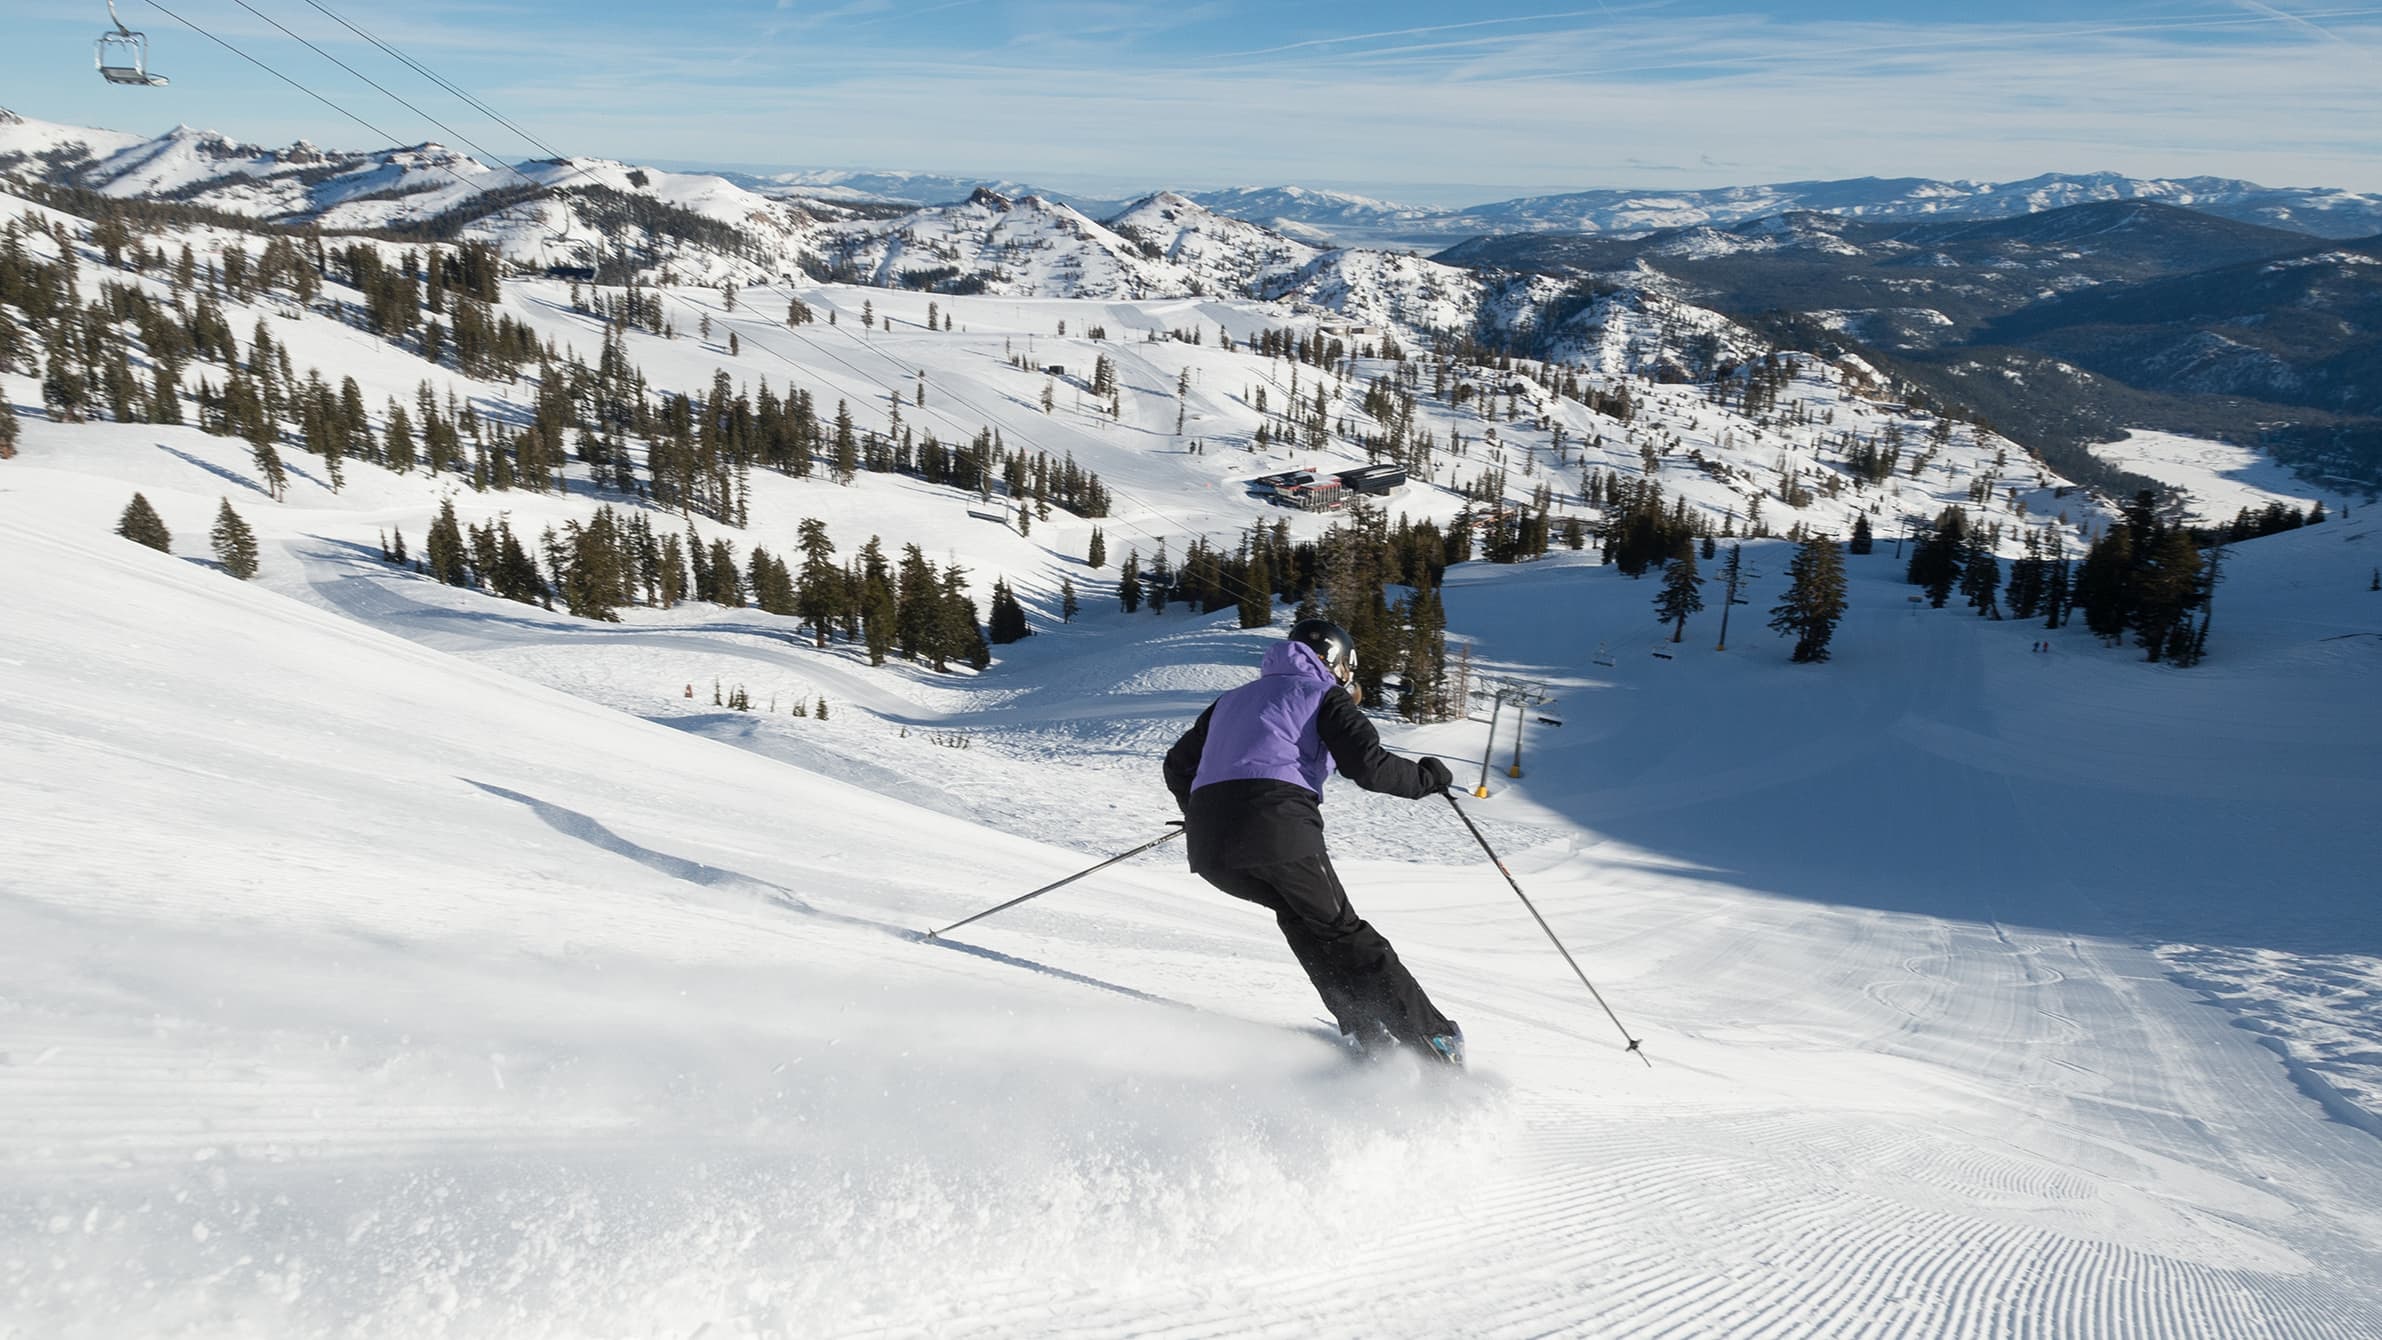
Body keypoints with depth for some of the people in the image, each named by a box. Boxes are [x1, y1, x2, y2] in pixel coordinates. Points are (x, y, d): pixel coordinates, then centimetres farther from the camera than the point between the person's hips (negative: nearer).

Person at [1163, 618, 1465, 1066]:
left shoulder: (1232, 699, 31)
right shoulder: (1323, 694, 12)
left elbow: (1178, 764, 33)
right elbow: (1369, 765, -2)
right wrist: (1426, 777, 15)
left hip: (1208, 846, 6)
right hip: (1280, 832, -5)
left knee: (1298, 914, 25)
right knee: (1342, 934, 8)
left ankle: (1366, 1032, 19)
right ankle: (1432, 1041, 7)